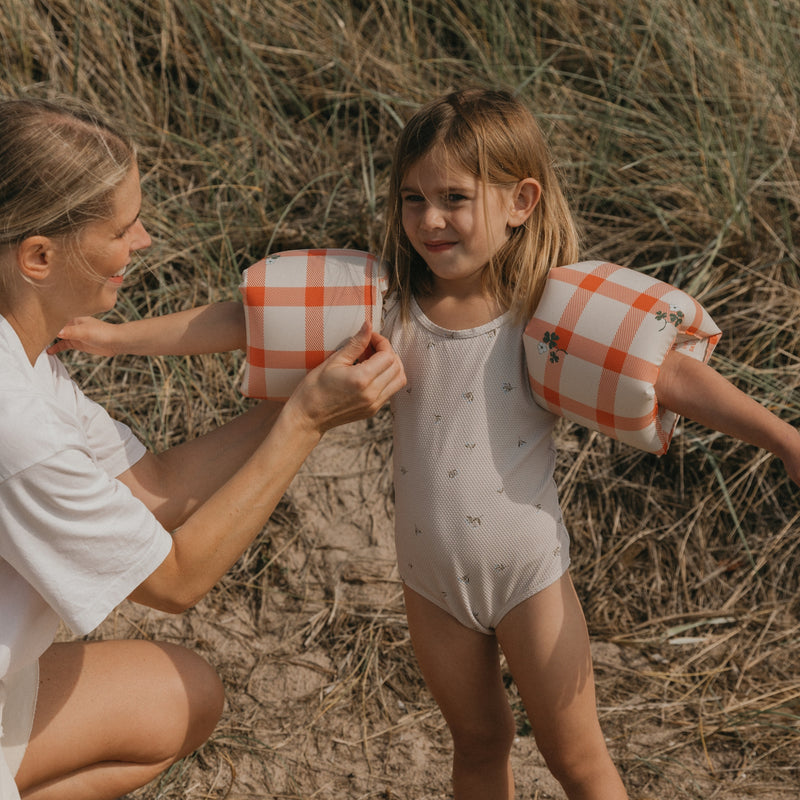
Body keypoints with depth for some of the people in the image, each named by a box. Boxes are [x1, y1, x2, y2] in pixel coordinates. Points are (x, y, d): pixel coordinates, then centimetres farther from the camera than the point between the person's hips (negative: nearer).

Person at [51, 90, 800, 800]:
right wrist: (116, 334, -7)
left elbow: (673, 378, -19)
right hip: (431, 578, 3)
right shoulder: (389, 305, -8)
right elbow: (252, 320, -6)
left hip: (528, 575, -3)